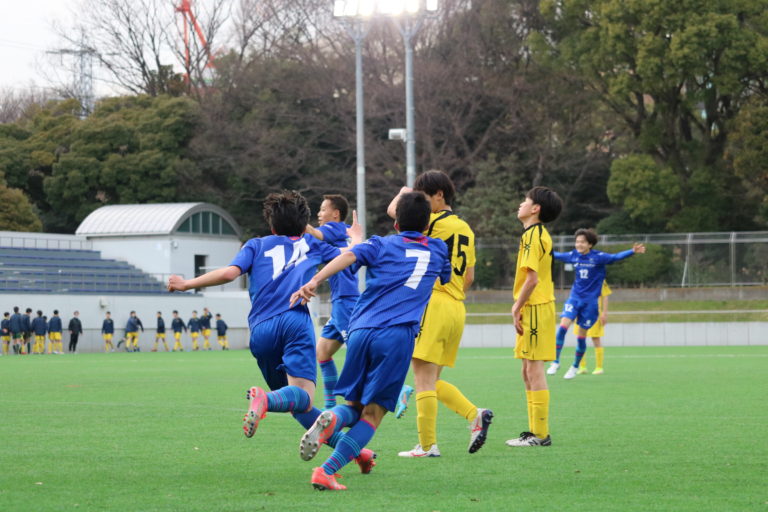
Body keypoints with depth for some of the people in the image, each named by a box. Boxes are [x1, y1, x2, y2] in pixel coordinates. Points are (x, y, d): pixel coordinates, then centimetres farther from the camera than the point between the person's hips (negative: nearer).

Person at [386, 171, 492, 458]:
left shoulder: (435, 222, -10)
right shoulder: (465, 229, 15)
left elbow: (393, 210, -7)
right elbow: (469, 276, 20)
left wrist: (404, 192, 13)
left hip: (433, 304, -9)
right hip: (457, 309, 9)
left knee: (424, 381, -5)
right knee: (433, 382, 16)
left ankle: (427, 446, -6)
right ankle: (476, 415, 1)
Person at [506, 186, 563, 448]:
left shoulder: (532, 235, -14)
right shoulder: (539, 234, 16)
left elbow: (532, 277, -20)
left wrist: (517, 310, -16)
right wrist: (518, 305, 17)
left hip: (535, 309, -10)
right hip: (535, 307, 10)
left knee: (534, 370, -7)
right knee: (529, 372, 14)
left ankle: (540, 434, -5)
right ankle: (536, 430, 18)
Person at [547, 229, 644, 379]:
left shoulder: (598, 257, -10)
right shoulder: (573, 256, 2)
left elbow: (616, 257, -20)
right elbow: (556, 255, 19)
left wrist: (632, 251, -36)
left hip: (590, 301, -3)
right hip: (574, 297, 3)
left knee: (581, 336, 3)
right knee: (563, 326, -15)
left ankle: (575, 367, 22)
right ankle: (555, 362, -9)